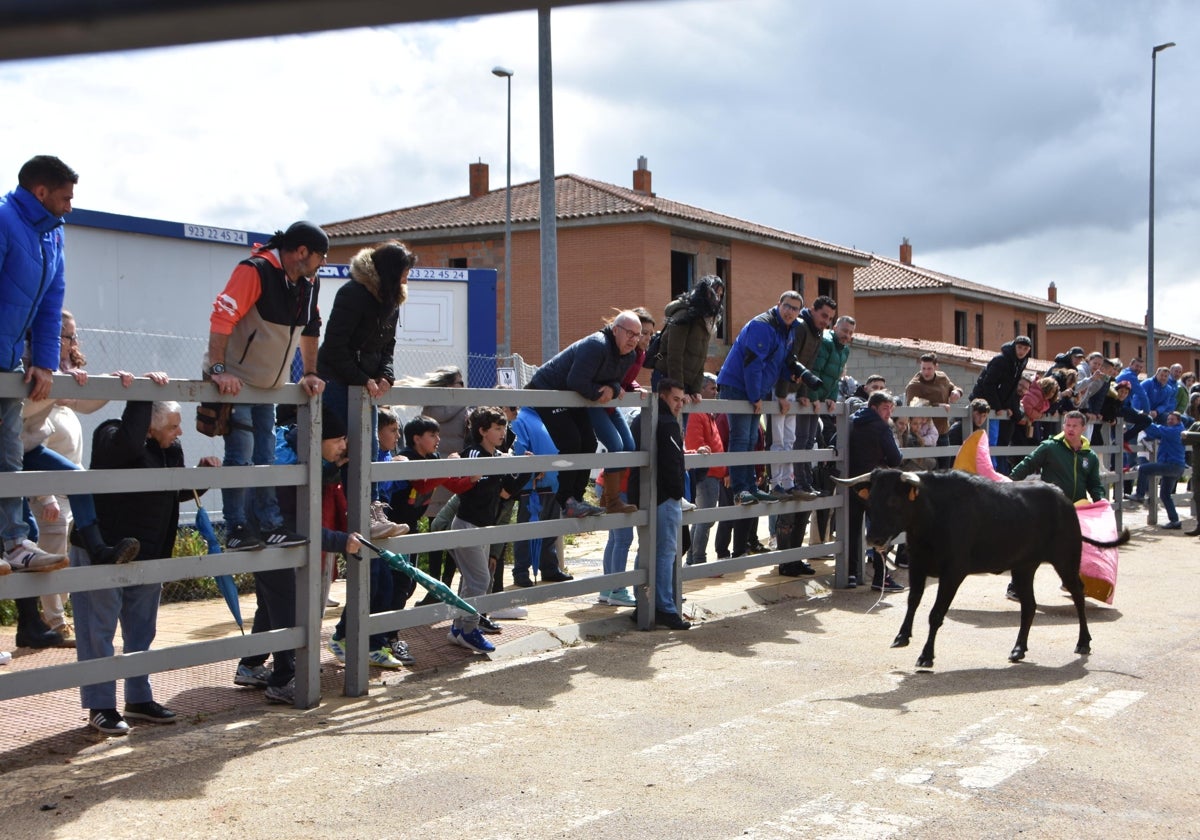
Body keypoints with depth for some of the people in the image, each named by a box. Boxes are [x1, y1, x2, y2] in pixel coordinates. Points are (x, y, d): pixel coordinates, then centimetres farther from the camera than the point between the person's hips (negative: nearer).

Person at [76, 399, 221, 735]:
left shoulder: (171, 449, 4)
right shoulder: (111, 437, -18)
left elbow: (180, 492, 17)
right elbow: (128, 442, -44)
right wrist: (141, 397, -38)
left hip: (147, 555, 7)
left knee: (141, 631, 15)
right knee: (98, 631, 0)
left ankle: (138, 698, 26)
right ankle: (100, 707, 8)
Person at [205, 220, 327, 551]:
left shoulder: (309, 282, 4)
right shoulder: (255, 271, -21)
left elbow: (310, 328, 16)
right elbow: (221, 317, -26)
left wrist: (310, 373, 11)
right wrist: (219, 369, -30)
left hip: (267, 386, 8)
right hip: (233, 381, -8)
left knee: (264, 458, 9)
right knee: (240, 455, -10)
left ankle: (270, 525, 14)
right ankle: (237, 529, -2)